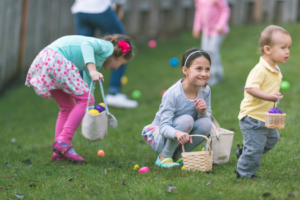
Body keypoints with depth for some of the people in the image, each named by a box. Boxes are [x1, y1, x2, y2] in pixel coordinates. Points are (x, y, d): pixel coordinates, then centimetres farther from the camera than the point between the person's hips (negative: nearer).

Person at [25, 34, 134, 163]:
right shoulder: (108, 47, 4)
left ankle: (58, 152, 13)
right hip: (55, 58, -10)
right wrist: (92, 70, -29)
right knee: (86, 99, -5)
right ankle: (63, 142, -8)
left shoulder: (95, 63, 30)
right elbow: (86, 44, -17)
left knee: (67, 106, 17)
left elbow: (88, 87, 36)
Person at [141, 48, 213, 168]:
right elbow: (164, 127, -30)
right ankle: (164, 157, -13)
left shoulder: (205, 91, -8)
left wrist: (203, 112, -25)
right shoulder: (172, 94, -26)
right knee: (186, 120, -32)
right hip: (161, 138, -5)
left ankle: (178, 155, -2)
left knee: (206, 124, -22)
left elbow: (208, 118, 0)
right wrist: (177, 133, -53)